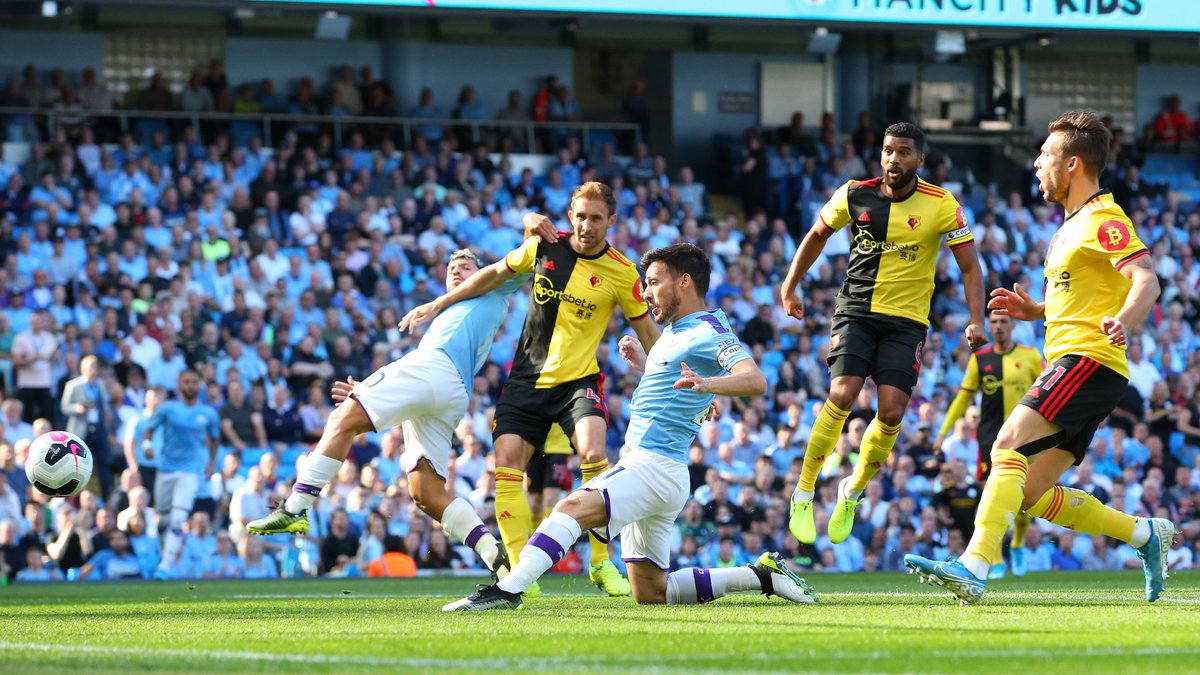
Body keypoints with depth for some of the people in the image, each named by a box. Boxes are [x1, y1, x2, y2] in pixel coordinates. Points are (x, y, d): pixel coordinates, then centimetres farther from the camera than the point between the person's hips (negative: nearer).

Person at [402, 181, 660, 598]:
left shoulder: (622, 273, -7)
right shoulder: (543, 246, -1)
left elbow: (647, 332, 3)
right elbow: (496, 274, 16)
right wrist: (437, 305, 17)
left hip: (578, 380, -3)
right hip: (527, 379, 3)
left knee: (594, 455, -27)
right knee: (506, 466, -10)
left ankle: (601, 564, -15)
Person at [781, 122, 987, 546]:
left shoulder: (941, 205, -6)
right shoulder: (854, 195, -1)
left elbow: (969, 266, -2)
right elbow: (818, 234, 16)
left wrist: (976, 321, -14)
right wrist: (790, 285, 15)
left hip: (906, 320, 0)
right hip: (855, 310, 0)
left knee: (892, 412, -12)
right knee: (842, 395, -21)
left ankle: (853, 492, 15)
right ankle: (803, 493, -8)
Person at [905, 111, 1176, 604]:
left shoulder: (1103, 219, -7)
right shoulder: (1071, 226, 24)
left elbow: (1145, 279, -21)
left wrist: (1123, 322, -41)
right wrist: (1033, 311, 18)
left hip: (1088, 360, -10)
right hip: (1070, 364, 10)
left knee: (1009, 446, -24)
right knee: (1032, 494, 5)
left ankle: (974, 568, -37)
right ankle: (1145, 534, 14)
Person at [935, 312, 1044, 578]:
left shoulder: (1029, 356, 2)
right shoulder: (980, 359, 5)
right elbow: (963, 397, 11)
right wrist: (943, 432, 8)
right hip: (991, 439, 0)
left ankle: (1018, 546, 28)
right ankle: (995, 560, 0)